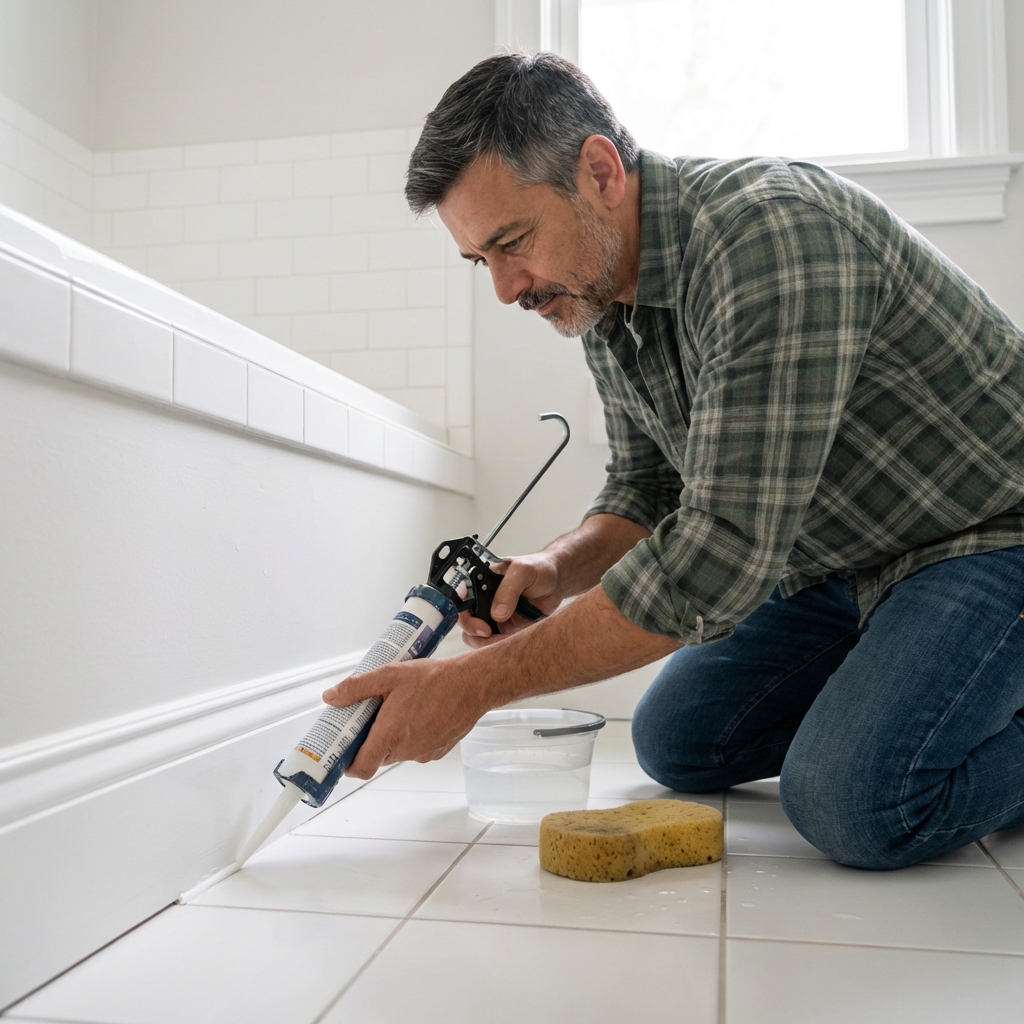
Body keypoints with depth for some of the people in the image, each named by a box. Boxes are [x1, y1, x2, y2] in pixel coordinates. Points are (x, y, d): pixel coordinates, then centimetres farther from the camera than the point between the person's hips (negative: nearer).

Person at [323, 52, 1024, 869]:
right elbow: (647, 492, 8)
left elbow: (721, 556, -36)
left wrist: (472, 686, -30)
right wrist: (557, 571, -15)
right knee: (677, 743, 7)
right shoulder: (600, 297, -2)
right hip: (844, 557, 8)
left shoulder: (770, 232, -31)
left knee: (854, 800, -28)